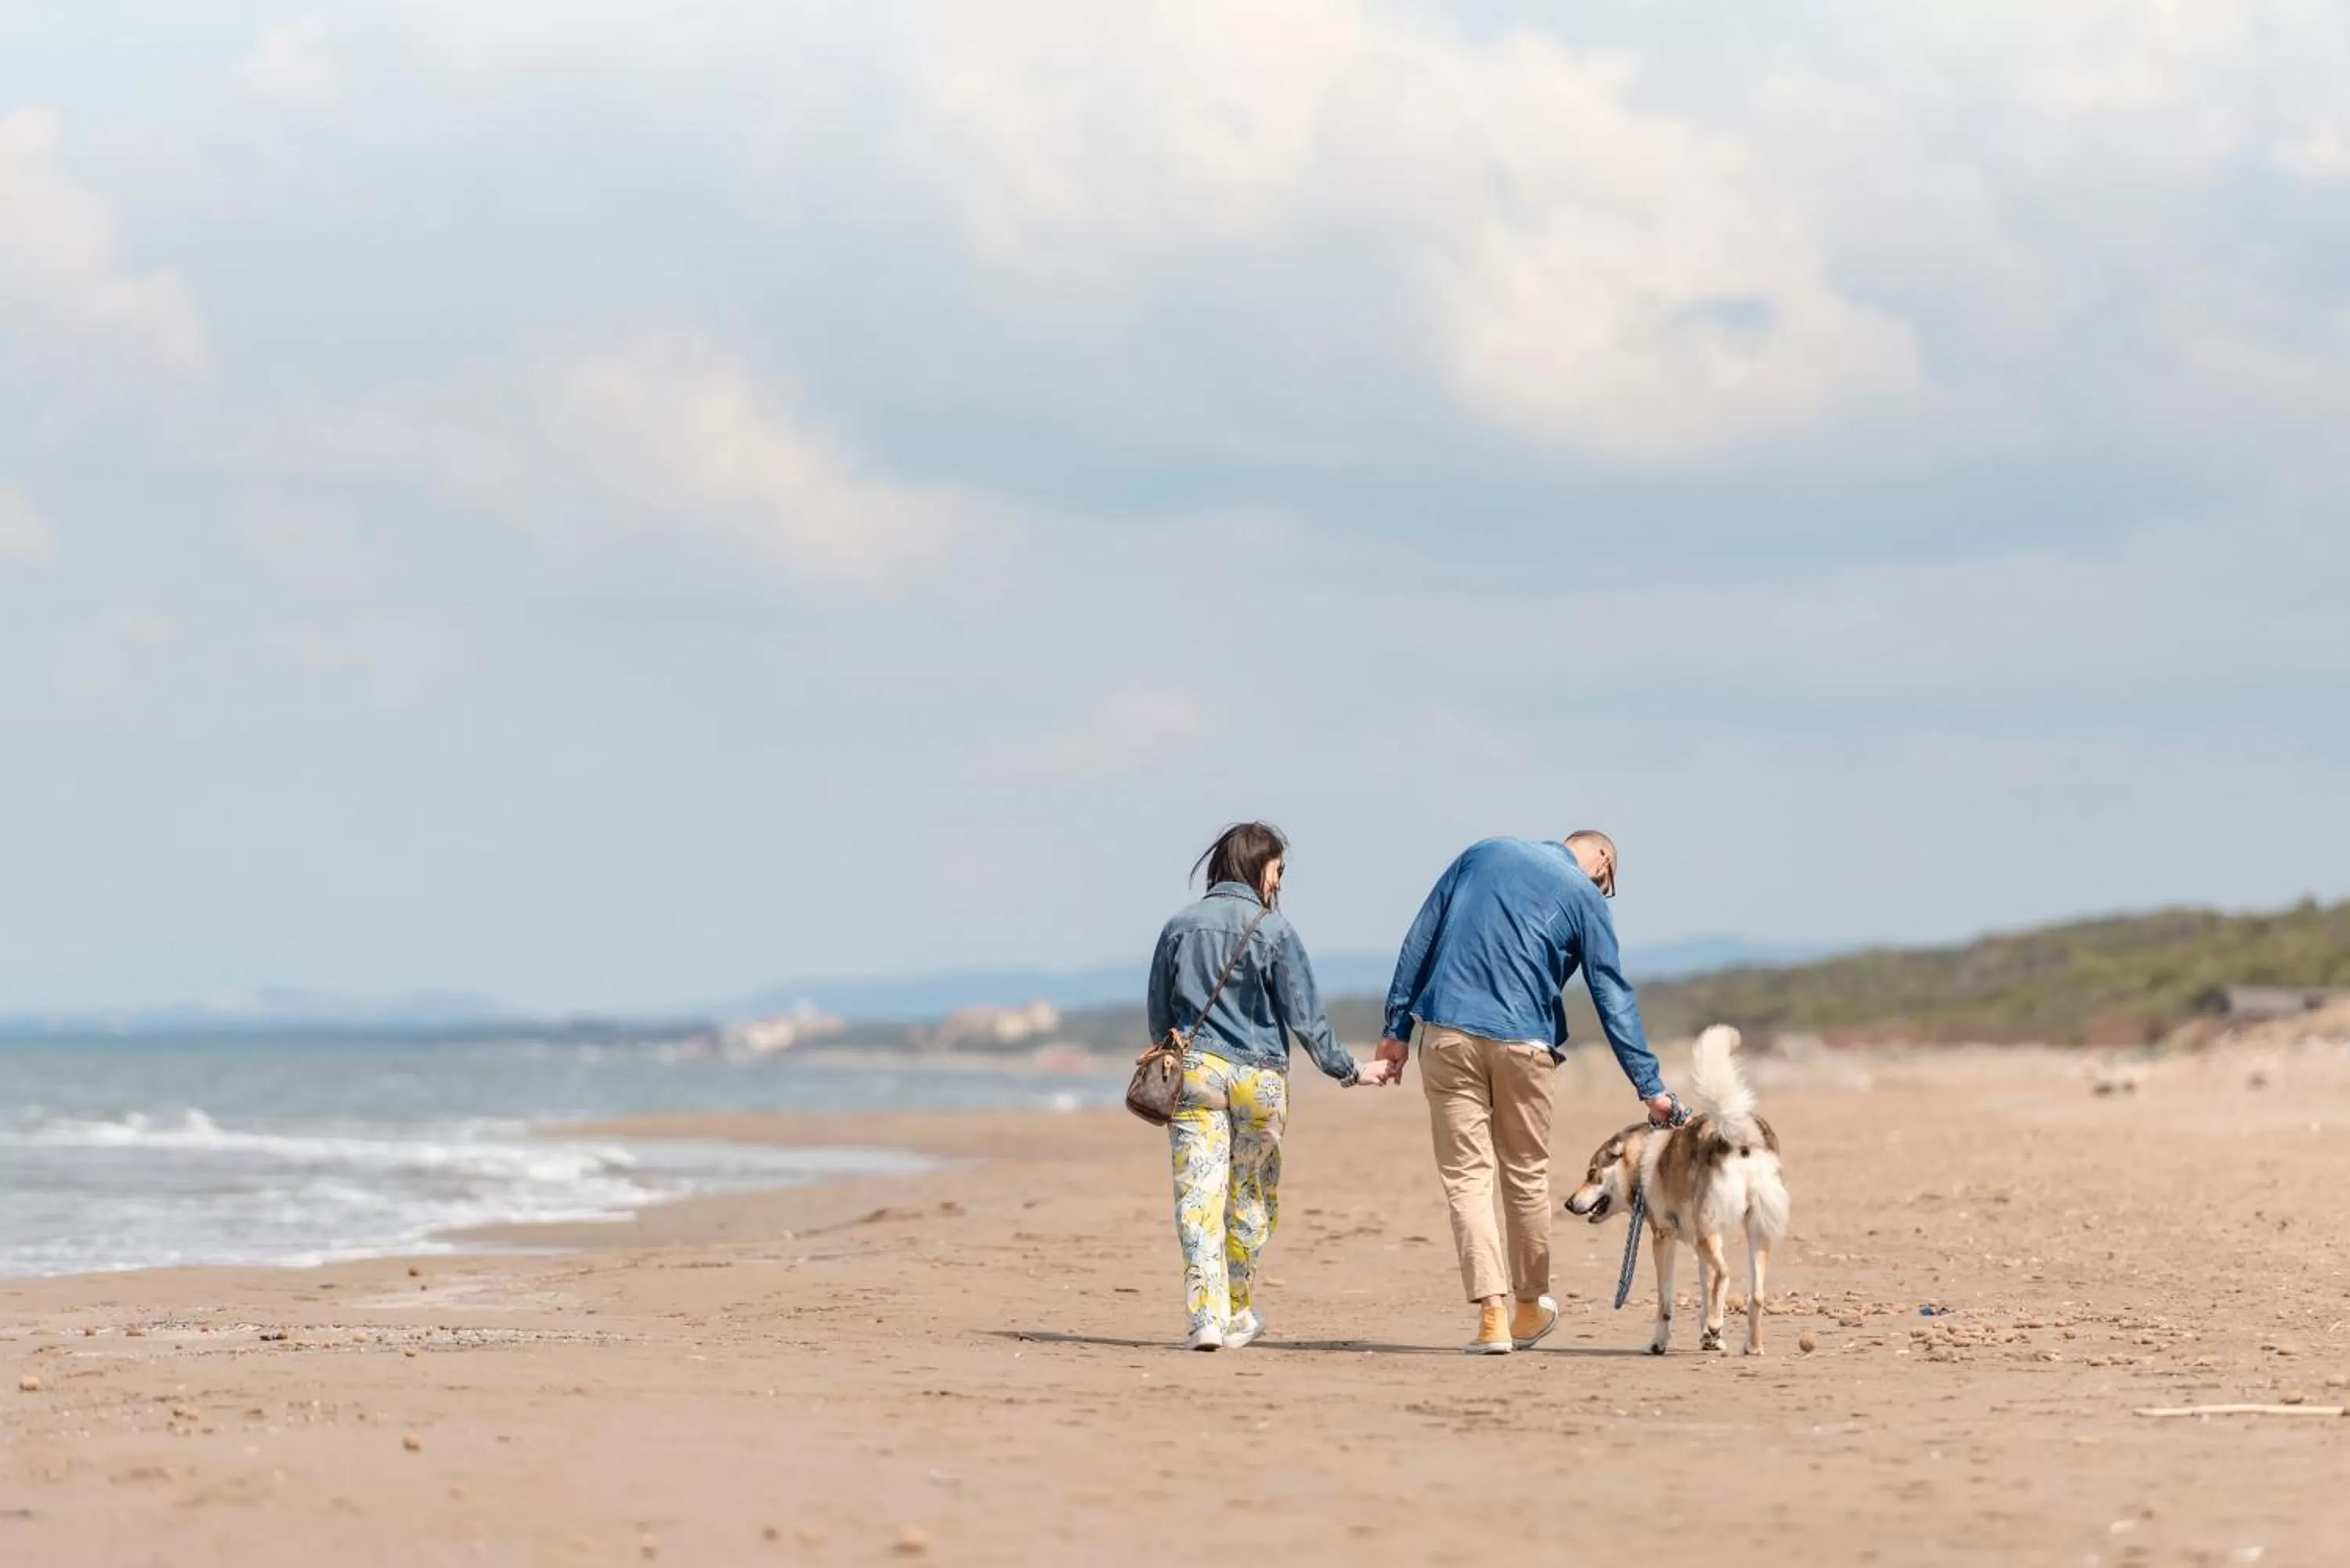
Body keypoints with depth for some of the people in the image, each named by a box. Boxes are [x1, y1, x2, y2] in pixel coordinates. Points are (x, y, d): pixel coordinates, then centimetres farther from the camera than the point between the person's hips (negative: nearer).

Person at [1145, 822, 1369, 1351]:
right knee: (1251, 1198, 15)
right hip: (1258, 1077, -2)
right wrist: (1348, 1071, 7)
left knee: (1198, 1196, -4)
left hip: (1194, 1070, 2)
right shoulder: (1273, 930, -4)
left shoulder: (1180, 926, 7)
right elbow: (1305, 1016, -3)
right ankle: (1238, 1311, 26)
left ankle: (1207, 1316, -16)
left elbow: (1158, 1015, 13)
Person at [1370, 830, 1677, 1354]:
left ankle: (1492, 1313, -10)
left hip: (1447, 1032, 1)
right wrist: (1650, 1087, 4)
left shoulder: (1482, 854, 15)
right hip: (1521, 1044, -1)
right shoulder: (1585, 895, 5)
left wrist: (1397, 1027, 10)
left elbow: (1419, 941, 10)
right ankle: (1529, 1307, 27)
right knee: (1527, 1175, 15)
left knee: (1466, 1174, 0)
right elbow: (1614, 1000, 2)